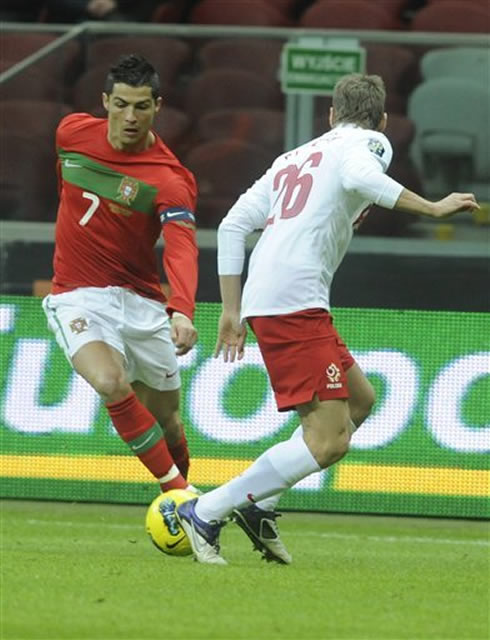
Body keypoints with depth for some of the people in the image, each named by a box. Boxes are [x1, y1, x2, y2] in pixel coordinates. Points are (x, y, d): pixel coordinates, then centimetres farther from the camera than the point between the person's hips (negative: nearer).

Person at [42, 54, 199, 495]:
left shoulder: (171, 179, -18)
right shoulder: (72, 132, -3)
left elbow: (182, 248, -34)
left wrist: (182, 312, -51)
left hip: (140, 301, -1)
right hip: (78, 296, 1)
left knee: (164, 416, 8)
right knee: (112, 384, -27)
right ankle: (178, 491, -19)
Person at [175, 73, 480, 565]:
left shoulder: (293, 158, 27)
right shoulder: (369, 142, 6)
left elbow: (233, 225, 22)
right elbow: (360, 177, -19)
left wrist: (232, 311, 24)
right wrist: (431, 209, -17)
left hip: (263, 302, 9)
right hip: (296, 301, -9)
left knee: (360, 400, 20)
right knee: (329, 439, -11)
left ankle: (258, 505, 12)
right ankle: (205, 514, -12)